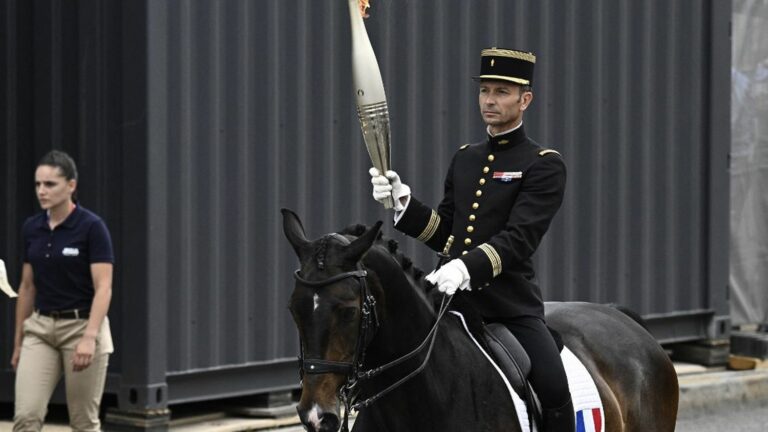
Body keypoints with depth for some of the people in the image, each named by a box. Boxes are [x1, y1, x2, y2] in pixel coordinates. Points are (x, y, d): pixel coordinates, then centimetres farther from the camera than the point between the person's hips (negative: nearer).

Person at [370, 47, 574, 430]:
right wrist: (402, 201, 0)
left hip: (513, 307, -6)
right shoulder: (464, 159, 17)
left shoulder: (544, 166, -3)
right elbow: (444, 233, 16)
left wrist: (468, 266, -31)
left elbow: (519, 238, -15)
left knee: (555, 392, -22)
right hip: (456, 301, 6)